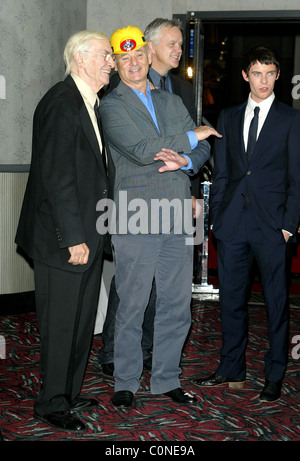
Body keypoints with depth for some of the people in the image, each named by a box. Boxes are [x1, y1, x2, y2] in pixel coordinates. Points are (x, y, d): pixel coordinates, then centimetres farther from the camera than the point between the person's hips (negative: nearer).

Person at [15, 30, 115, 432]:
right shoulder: (60, 104, -15)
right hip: (63, 239, -9)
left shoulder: (93, 104, 15)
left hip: (87, 236, 9)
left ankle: (70, 395, 29)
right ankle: (52, 405, 14)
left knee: (82, 320, 16)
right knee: (60, 323, 1)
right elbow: (57, 176, -20)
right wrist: (73, 238, -21)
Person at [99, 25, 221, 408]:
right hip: (135, 221, -5)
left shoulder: (172, 102, 18)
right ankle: (125, 383, 14)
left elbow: (202, 148, 15)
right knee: (132, 307, 0)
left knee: (176, 306, 9)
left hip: (177, 220, 5)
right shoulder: (111, 106, -2)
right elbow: (140, 150, -15)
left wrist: (183, 161, -9)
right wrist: (193, 137, -6)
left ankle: (166, 380, 22)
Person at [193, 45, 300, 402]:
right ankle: (232, 370, 23)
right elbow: (221, 173, 13)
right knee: (231, 298, 10)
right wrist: (217, 217, 6)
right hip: (232, 222, 4)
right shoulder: (228, 118, 13)